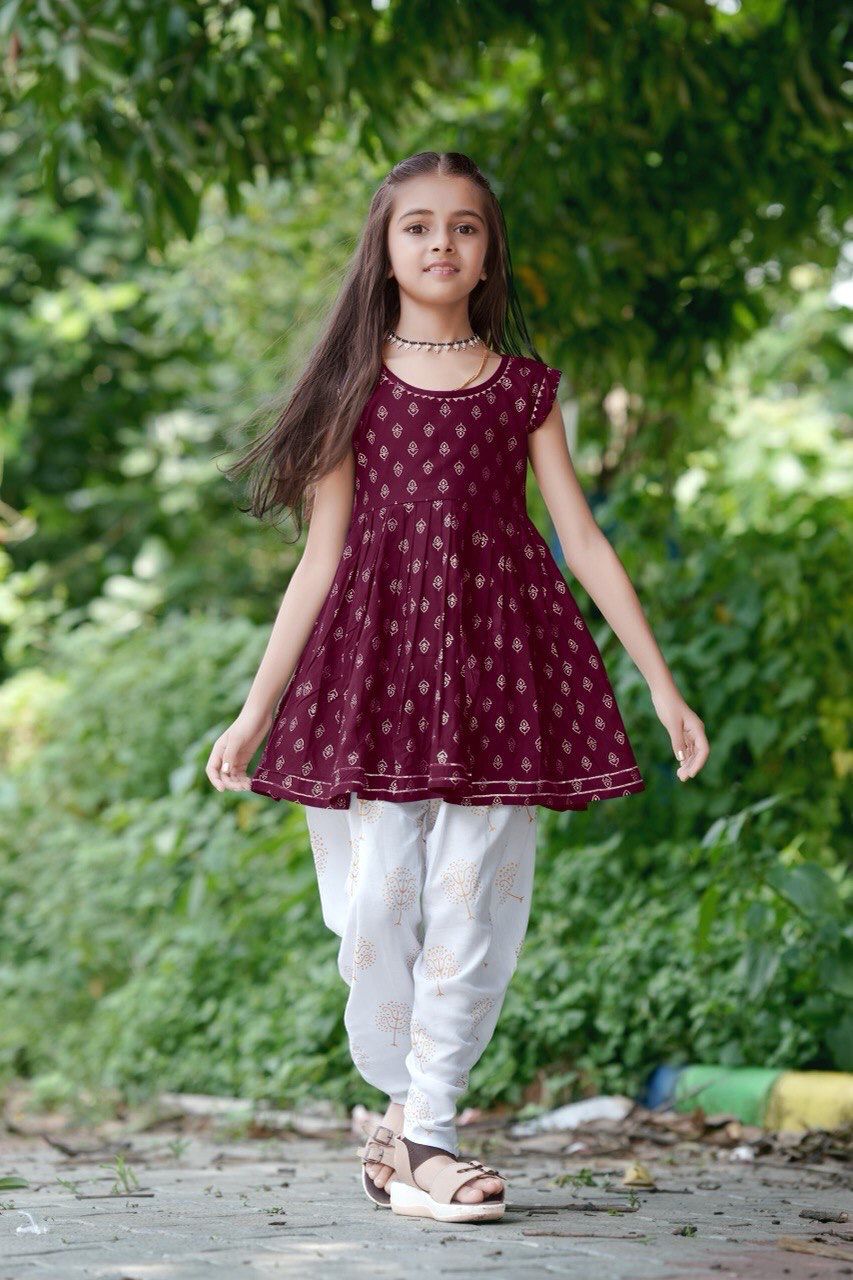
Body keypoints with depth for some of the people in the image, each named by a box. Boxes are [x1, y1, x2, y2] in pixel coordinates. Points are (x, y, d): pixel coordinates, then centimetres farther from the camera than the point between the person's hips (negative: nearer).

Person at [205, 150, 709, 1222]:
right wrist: (254, 711, 4)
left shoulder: (523, 384, 10)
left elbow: (582, 542, 10)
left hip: (496, 659, 1)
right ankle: (408, 1112, 14)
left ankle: (421, 1132, 4)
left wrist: (662, 683, 5)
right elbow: (322, 559, 7)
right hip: (376, 656, -1)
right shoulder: (357, 388, 8)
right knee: (379, 901, -4)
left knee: (474, 905, -4)